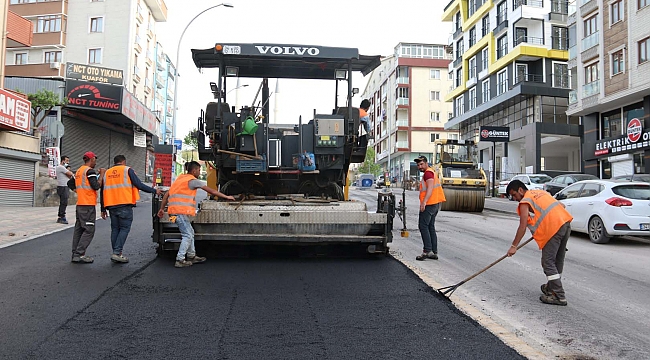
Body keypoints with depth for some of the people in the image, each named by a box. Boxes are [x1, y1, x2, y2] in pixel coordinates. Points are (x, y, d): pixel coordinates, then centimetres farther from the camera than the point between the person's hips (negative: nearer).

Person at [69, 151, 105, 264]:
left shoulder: (79, 171, 18)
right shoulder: (89, 171, -10)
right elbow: (96, 186, -17)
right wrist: (102, 175, -7)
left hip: (79, 204, 10)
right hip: (88, 205, -10)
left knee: (79, 229, 11)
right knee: (89, 230, -8)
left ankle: (75, 254, 13)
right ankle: (79, 254, -11)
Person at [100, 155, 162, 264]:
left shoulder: (107, 173, 17)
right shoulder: (127, 170, 1)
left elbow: (102, 192, 16)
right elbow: (139, 185, -5)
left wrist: (103, 209, 20)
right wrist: (155, 191, 5)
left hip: (111, 206, 5)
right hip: (124, 205, -5)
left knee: (115, 229, 12)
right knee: (124, 229, -2)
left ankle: (115, 254, 13)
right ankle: (117, 253, -11)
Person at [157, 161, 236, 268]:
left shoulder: (180, 178, 20)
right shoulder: (192, 180, -5)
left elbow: (167, 194, 19)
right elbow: (210, 190, -4)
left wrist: (162, 209, 22)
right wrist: (226, 197, 2)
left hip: (174, 210, 9)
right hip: (181, 211, -9)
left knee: (190, 232, 16)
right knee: (187, 236, -4)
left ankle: (191, 256, 24)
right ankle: (180, 260, -3)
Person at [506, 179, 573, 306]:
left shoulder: (525, 202, 0)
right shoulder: (540, 192, 24)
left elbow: (522, 227, -6)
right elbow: (561, 205, 26)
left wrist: (514, 246, -3)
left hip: (553, 228, -9)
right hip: (566, 222, 9)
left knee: (548, 262, -4)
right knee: (558, 260, 18)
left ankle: (559, 296, -4)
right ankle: (553, 287, 32)